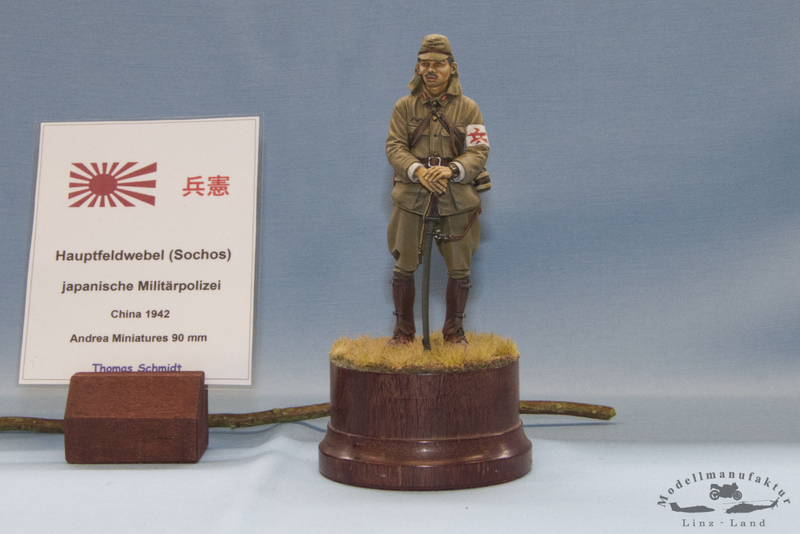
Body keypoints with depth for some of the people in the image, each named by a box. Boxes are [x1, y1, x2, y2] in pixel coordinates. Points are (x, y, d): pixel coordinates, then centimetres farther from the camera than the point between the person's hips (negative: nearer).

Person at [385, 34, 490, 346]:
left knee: (459, 268, 5)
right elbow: (394, 147, -2)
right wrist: (418, 171, -21)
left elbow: (479, 151, -3)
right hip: (411, 197, 0)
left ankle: (454, 329, 24)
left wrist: (451, 170, -21)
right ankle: (404, 329, 21)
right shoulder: (404, 107, 6)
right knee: (404, 266, 3)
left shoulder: (467, 108, 3)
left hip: (457, 199, 0)